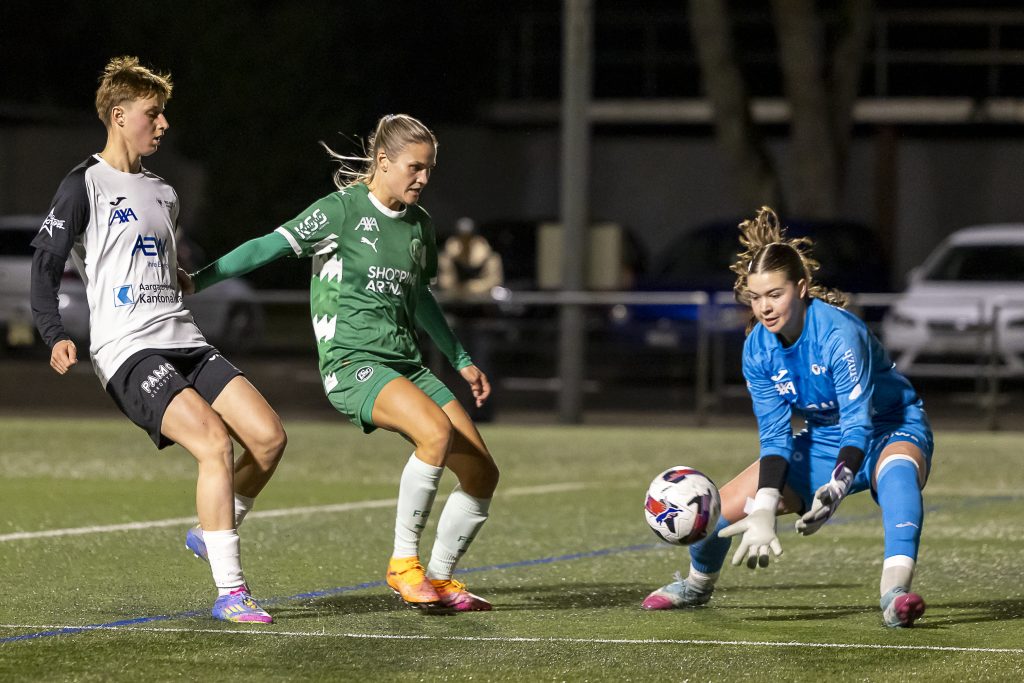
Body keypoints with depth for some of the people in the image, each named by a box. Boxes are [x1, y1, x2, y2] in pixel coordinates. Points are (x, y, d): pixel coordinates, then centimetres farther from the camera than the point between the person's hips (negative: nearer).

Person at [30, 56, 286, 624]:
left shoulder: (163, 194, 21)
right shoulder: (85, 185, -1)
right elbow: (45, 265, -5)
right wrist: (55, 337, -16)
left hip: (184, 342, 8)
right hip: (128, 352, -8)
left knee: (268, 436, -8)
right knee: (216, 443, -24)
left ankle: (212, 535, 16)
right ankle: (229, 593, -22)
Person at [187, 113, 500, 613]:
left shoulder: (418, 224, 14)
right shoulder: (342, 210, -7)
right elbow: (269, 247, -9)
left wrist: (460, 359, 34)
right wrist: (195, 281, -13)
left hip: (407, 364, 8)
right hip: (352, 362, -8)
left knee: (481, 474, 0)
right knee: (435, 431, -33)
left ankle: (439, 581, 19)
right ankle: (403, 563, -21)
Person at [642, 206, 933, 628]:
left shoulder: (839, 334, -31)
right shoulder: (757, 349, -13)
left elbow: (858, 423, -34)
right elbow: (774, 436, -14)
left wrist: (835, 490, -49)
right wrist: (764, 511, -27)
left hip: (890, 431, -6)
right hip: (825, 440, 6)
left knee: (897, 470, -44)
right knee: (717, 510, -1)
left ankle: (895, 592, -58)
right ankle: (697, 585, 33)